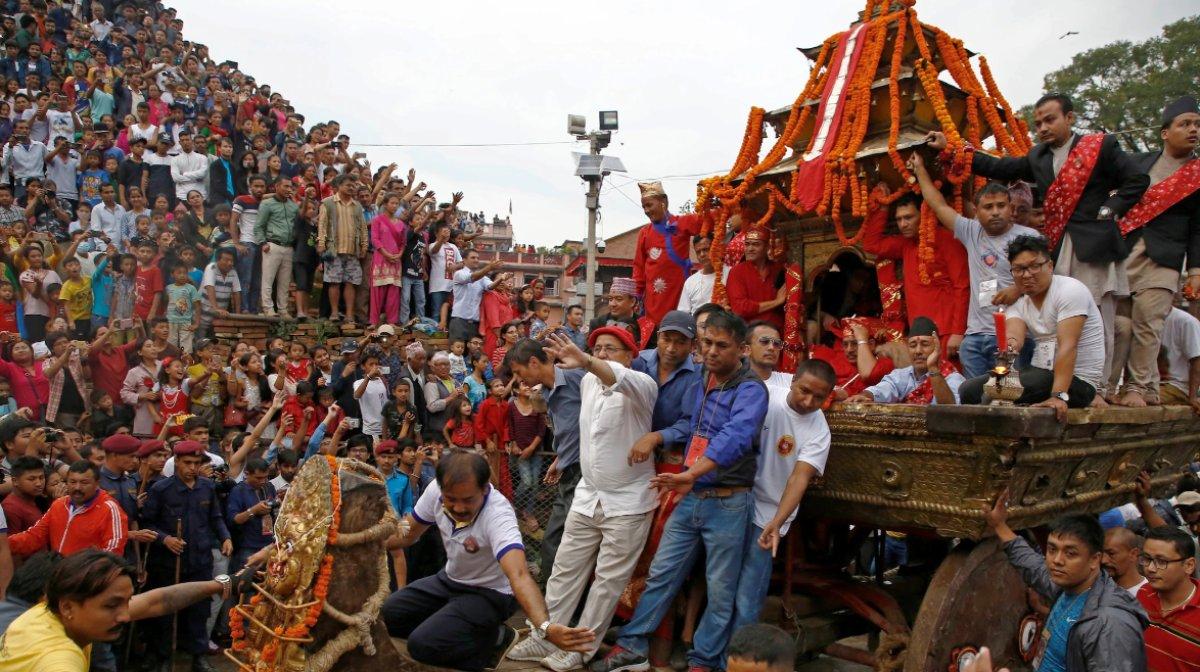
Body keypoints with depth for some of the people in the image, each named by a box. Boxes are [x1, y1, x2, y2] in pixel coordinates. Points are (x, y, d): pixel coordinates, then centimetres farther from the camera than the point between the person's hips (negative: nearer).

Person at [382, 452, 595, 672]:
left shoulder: (498, 515, -35)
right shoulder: (436, 491, -18)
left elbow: (519, 575, -50)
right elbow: (407, 534, -1)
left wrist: (545, 627, -66)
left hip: (490, 593, -7)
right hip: (450, 579, 7)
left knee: (422, 644, -21)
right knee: (390, 614, -3)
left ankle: (495, 639, 1)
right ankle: (470, 637, 7)